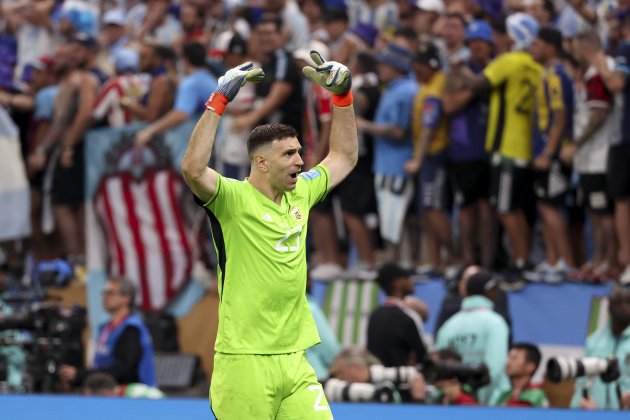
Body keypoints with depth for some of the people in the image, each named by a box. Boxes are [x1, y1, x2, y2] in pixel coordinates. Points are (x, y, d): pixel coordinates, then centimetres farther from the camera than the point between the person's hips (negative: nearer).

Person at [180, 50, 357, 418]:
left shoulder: (299, 195, 12)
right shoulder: (233, 199, -8)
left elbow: (344, 158, 27)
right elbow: (194, 169, -27)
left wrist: (342, 94, 18)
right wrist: (220, 99, -24)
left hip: (294, 361, 7)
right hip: (244, 361, -6)